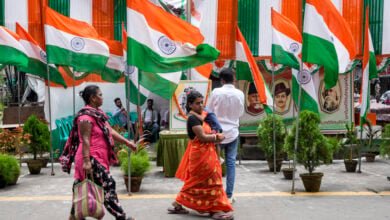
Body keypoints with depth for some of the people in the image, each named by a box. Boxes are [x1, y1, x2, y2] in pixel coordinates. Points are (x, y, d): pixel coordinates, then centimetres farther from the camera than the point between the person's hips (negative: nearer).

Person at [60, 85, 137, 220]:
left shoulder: (98, 113, 16)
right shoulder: (86, 116, -15)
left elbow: (110, 131, 16)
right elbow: (85, 140, -21)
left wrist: (127, 142, 12)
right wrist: (86, 161, -26)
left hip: (99, 158, 10)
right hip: (92, 159, -10)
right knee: (108, 185, -5)